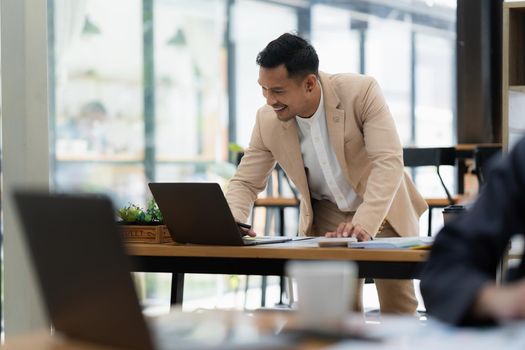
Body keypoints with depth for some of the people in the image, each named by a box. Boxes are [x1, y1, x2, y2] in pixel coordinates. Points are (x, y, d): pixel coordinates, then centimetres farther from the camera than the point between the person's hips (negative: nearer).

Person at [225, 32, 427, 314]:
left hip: (382, 211, -2)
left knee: (397, 306, -3)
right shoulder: (267, 120, -15)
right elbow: (245, 182, -5)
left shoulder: (361, 92, -26)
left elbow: (388, 162, -32)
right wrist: (232, 223, -27)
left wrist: (363, 224, -45)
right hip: (327, 217, 2)